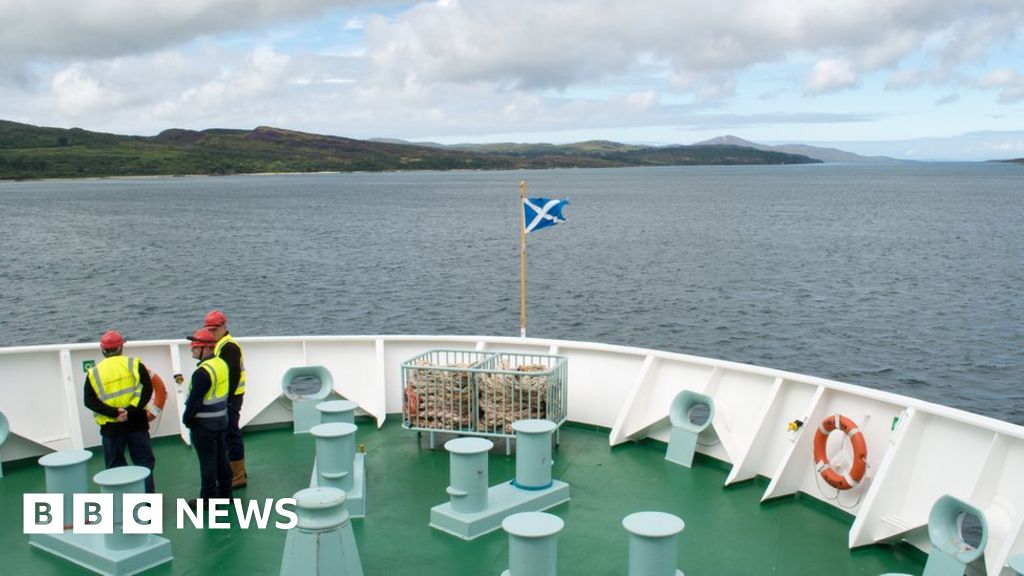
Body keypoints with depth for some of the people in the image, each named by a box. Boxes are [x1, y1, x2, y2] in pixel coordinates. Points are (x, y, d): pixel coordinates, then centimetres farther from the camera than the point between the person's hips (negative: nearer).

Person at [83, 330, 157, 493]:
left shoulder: (93, 373, 3)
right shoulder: (134, 365, -1)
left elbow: (90, 401, -6)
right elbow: (146, 389, -12)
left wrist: (114, 412, -14)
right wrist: (131, 410, -17)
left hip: (111, 426, 1)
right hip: (136, 423, -1)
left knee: (115, 466, 12)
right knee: (144, 462, 10)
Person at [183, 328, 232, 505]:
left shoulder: (202, 372, -23)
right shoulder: (221, 364, 5)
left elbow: (195, 400, -21)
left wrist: (186, 419, -5)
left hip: (204, 424, -9)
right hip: (221, 418, 9)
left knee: (207, 461, 1)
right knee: (221, 457, 16)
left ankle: (208, 498, 10)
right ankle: (225, 493, 26)